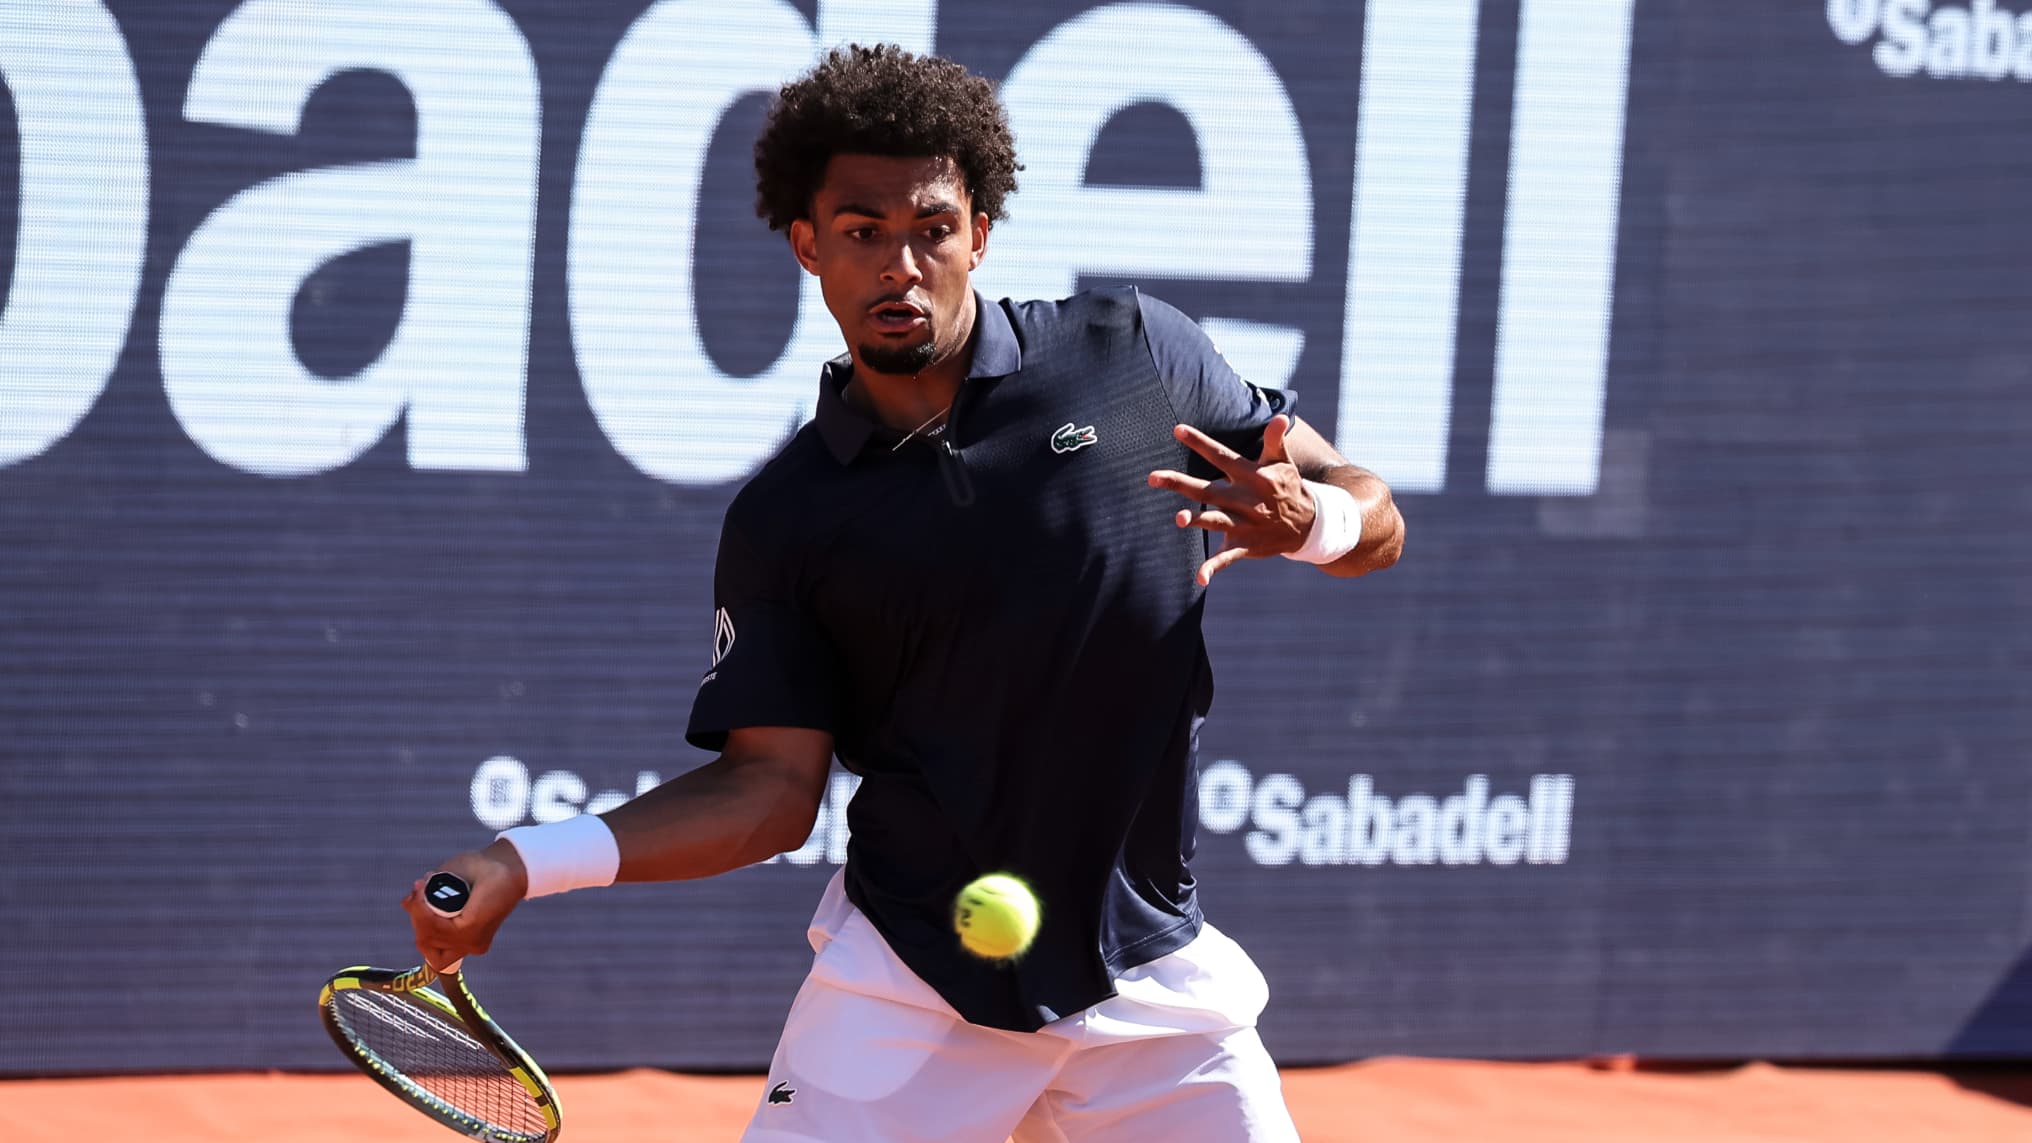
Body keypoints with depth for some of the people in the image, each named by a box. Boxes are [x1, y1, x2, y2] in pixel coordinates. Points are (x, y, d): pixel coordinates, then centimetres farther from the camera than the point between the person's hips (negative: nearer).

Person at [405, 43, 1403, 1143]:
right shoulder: (785, 518, 0)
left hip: (1152, 988, 1)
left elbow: (1376, 522, 4)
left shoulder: (1136, 353, 0)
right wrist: (528, 863, -14)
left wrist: (1310, 519, -20)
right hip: (908, 996, -1)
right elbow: (773, 785, -1)